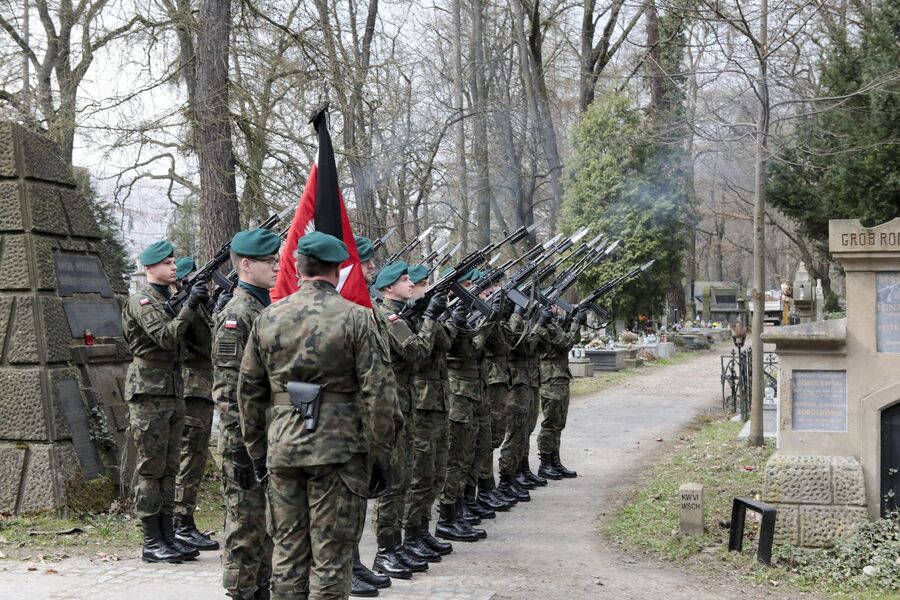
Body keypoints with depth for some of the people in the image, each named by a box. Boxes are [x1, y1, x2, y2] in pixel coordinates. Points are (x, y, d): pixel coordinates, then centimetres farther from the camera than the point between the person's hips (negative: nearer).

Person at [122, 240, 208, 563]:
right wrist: (190, 305, -23)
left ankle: (167, 536, 14)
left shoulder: (172, 298, 16)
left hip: (173, 394, 8)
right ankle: (151, 542, -1)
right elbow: (166, 336, -21)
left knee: (169, 469, 9)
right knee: (150, 469, -4)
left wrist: (200, 302, -3)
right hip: (149, 394, -8)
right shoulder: (141, 301, -9)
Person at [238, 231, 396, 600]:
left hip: (282, 449, 4)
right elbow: (378, 393, -10)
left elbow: (249, 391, 9)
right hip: (338, 451, -4)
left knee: (287, 553, 13)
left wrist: (256, 451, 18)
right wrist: (381, 456, -3)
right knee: (331, 556, 3)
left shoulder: (268, 318, 5)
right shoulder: (355, 318, -7)